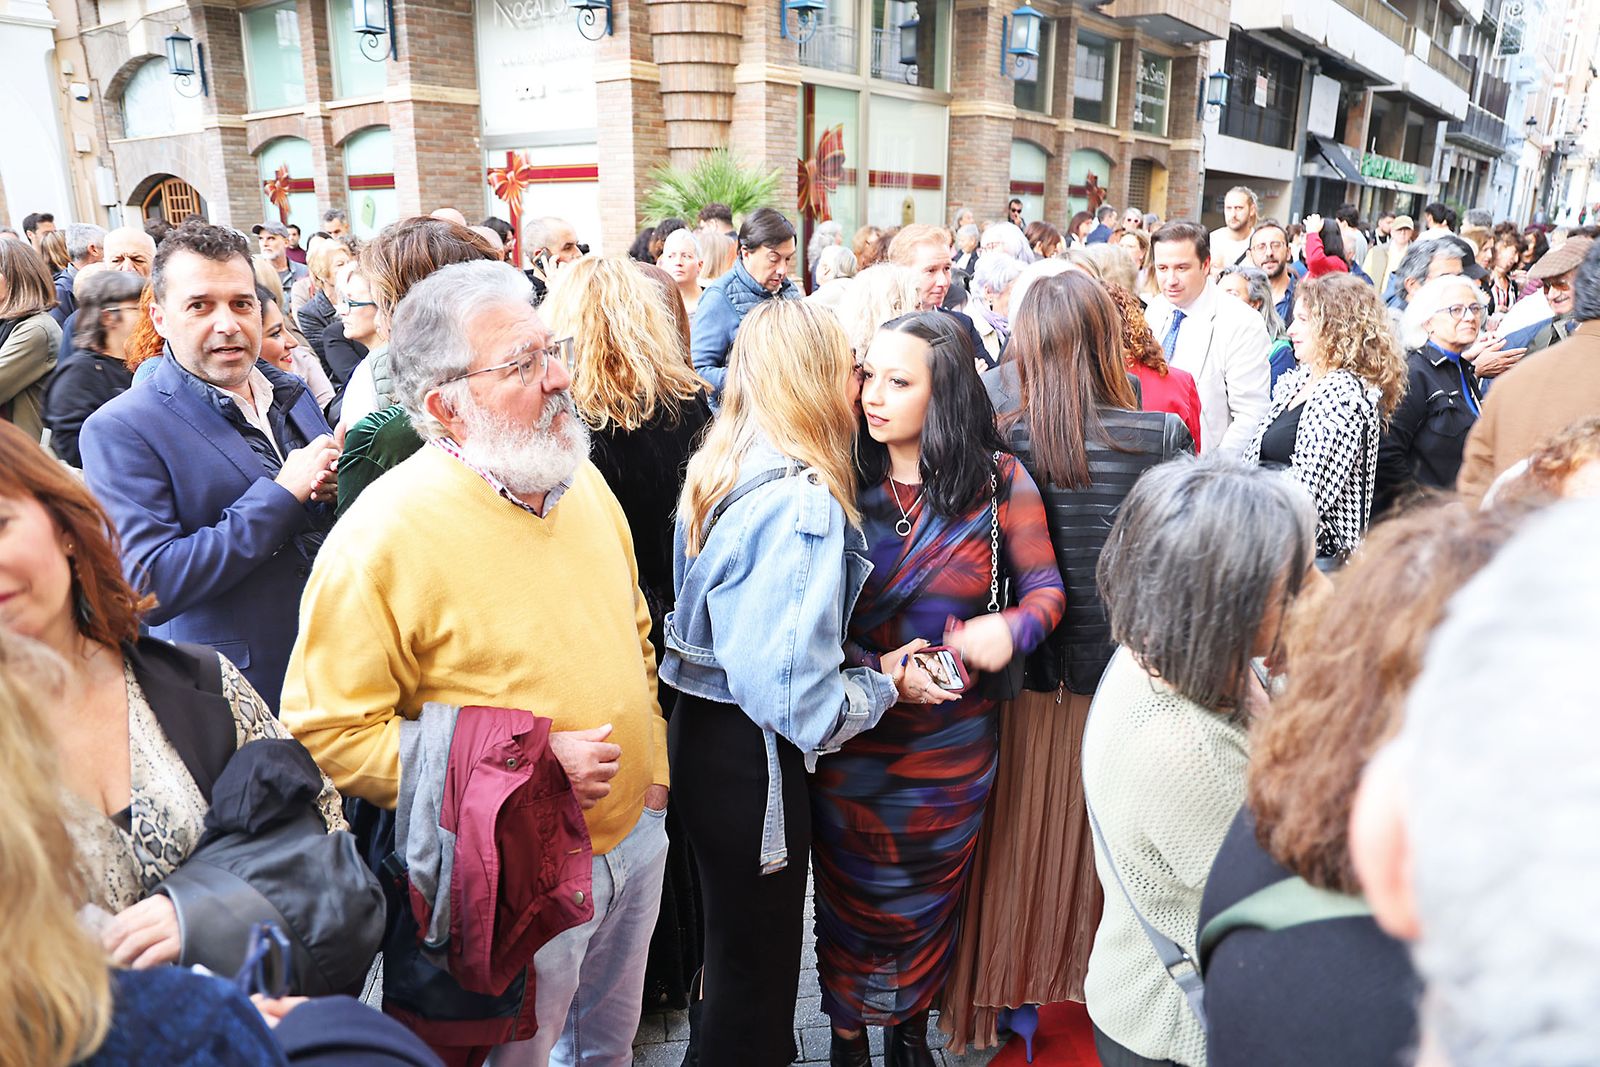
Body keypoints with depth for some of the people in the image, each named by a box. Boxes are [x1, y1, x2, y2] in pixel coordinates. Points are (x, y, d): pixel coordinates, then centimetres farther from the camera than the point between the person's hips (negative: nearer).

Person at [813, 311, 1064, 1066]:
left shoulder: (998, 480, -8)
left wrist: (1012, 627, -24)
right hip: (851, 739, -1)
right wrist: (874, 671, -23)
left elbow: (1046, 587, -2)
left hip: (952, 741, 1)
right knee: (851, 896, 17)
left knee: (930, 894, 22)